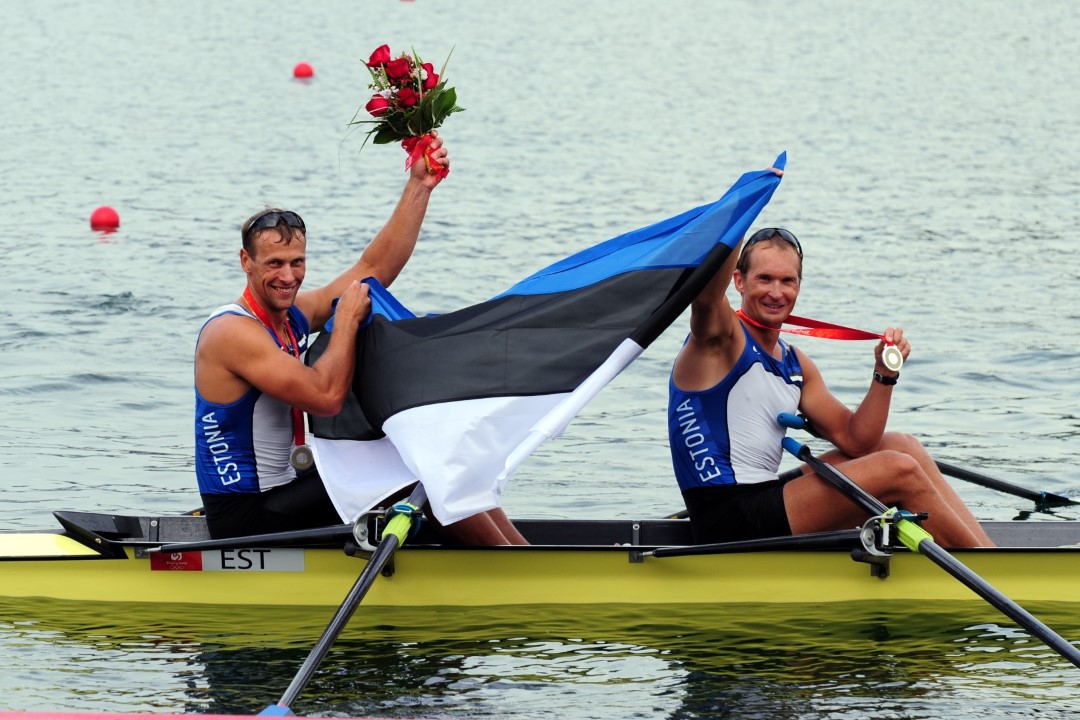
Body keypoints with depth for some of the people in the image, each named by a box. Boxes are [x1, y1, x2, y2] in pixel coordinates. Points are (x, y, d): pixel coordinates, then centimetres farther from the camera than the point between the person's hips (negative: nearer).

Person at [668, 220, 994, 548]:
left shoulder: (796, 364, 16)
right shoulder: (719, 340, -7)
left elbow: (854, 440, 11)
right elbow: (707, 292, -31)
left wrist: (884, 375, -3)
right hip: (729, 523, -9)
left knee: (900, 445, 10)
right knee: (897, 470, -14)